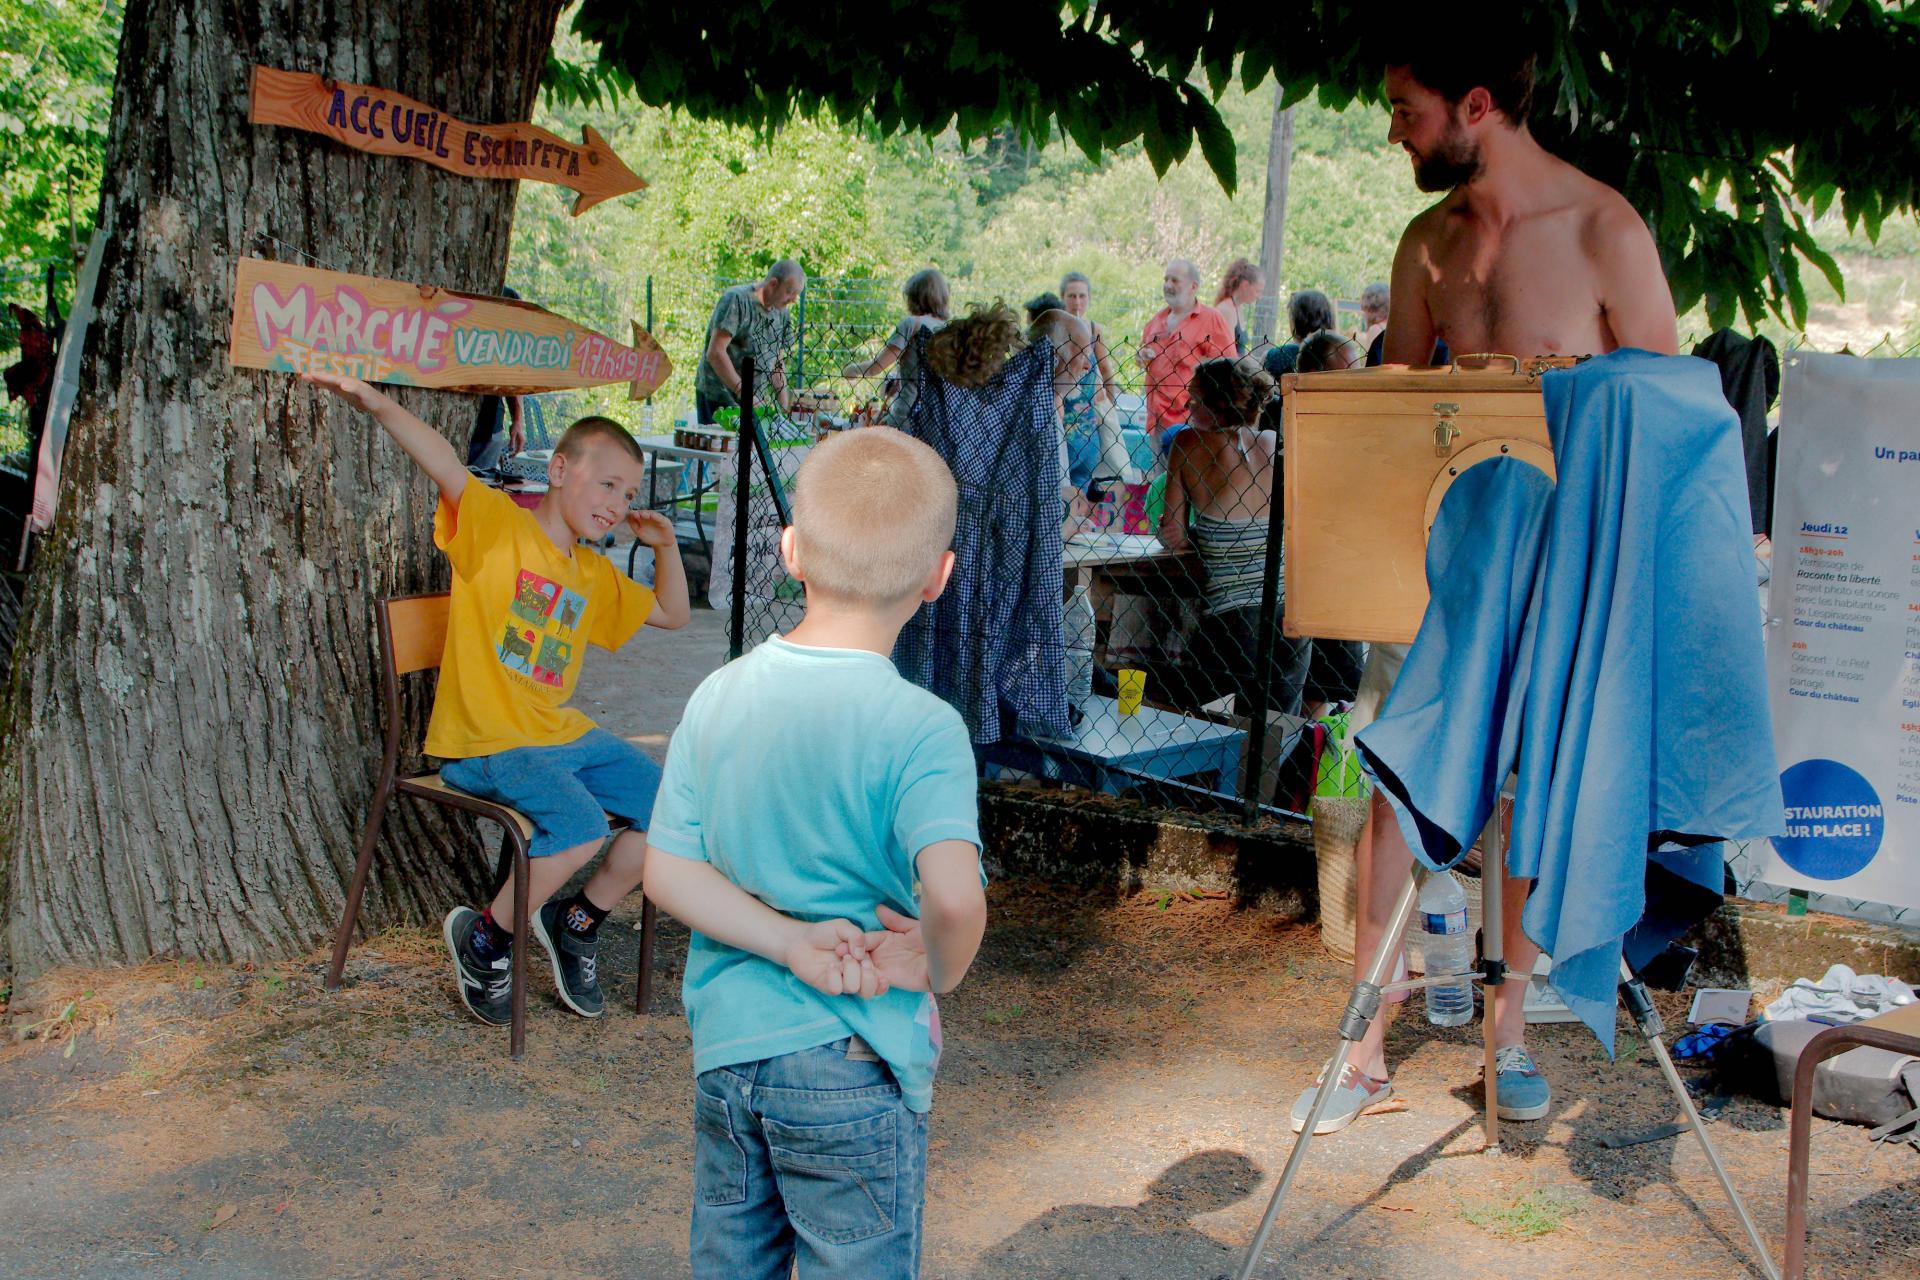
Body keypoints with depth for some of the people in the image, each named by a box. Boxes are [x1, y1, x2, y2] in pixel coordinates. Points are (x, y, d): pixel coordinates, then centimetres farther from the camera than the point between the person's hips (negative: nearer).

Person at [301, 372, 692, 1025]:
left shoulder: (597, 576, 16)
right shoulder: (497, 525, -5)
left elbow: (671, 614, 28)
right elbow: (446, 466, -23)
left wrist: (665, 546, 12)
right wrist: (378, 404, -40)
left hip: (563, 732, 8)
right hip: (485, 743, -8)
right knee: (581, 829, -28)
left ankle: (577, 923, 17)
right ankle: (483, 938, -3)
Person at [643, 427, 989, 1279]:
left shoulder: (718, 697, -3)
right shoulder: (922, 729, -18)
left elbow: (668, 874, -4)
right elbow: (954, 897, -32)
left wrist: (791, 942, -10)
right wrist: (939, 969, -12)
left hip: (725, 1049, 5)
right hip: (853, 1069, -5)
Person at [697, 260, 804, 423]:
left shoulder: (782, 315, 10)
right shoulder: (737, 300, -13)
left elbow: (778, 364, 17)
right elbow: (715, 353, -20)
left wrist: (784, 408, 5)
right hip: (718, 398, -6)